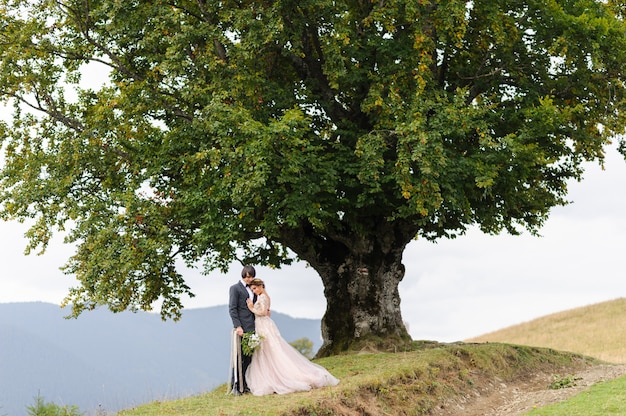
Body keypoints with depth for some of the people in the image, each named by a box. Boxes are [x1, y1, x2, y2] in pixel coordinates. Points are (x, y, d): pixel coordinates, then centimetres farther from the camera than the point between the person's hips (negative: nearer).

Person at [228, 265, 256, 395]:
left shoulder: (251, 289, 19)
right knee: (239, 357, -6)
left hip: (252, 328, 7)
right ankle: (235, 386, -2)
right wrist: (238, 326, -16)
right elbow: (232, 309, -8)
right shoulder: (235, 288, -2)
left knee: (249, 357, 7)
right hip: (241, 328, -7)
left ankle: (244, 385, 12)